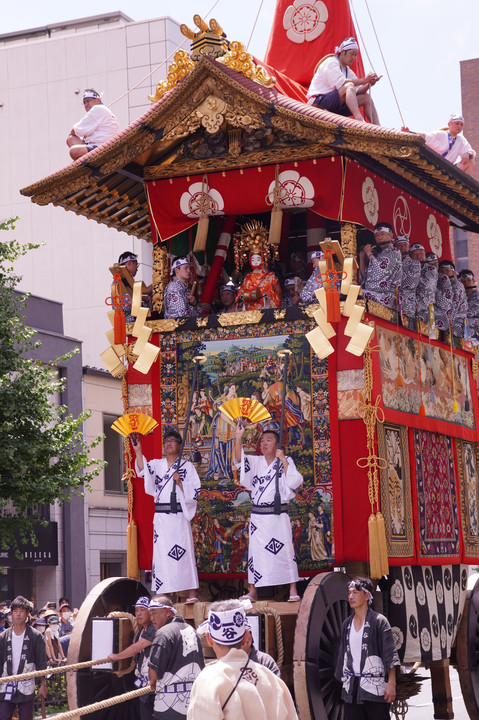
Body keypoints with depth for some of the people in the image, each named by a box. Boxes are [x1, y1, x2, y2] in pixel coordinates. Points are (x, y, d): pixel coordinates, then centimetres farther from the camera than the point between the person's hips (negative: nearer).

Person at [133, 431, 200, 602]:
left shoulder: (187, 466, 7)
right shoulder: (156, 464, 13)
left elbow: (195, 492, 1)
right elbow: (143, 471, -8)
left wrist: (180, 483, -14)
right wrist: (138, 452, -21)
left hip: (179, 516, -3)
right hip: (161, 516, 3)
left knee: (184, 552, -6)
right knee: (162, 553, 0)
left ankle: (191, 593, -4)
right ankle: (165, 594, 3)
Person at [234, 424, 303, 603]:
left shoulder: (285, 462, 2)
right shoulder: (255, 461, 10)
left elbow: (293, 482, -12)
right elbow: (239, 460, -8)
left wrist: (283, 460, -14)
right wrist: (238, 438, -20)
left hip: (278, 516, -3)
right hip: (258, 515, 3)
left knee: (284, 550, -5)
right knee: (255, 551, 4)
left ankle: (293, 591, -1)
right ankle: (253, 591, 9)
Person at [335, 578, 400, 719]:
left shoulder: (379, 621, -4)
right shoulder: (347, 624, 13)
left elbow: (390, 655, -8)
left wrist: (391, 684, -15)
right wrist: (343, 680, 16)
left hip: (374, 687, -5)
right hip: (351, 690, 5)